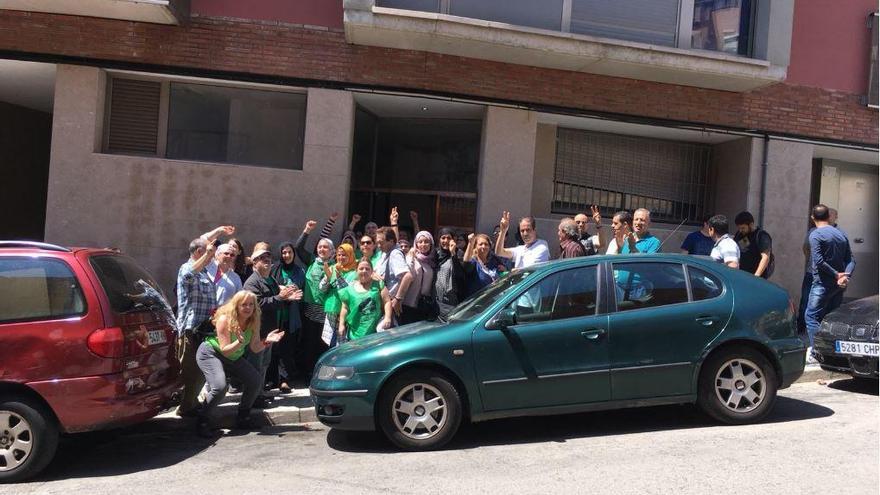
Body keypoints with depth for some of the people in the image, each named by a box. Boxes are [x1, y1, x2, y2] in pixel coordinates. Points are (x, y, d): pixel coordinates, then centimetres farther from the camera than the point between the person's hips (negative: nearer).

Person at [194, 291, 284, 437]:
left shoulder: (253, 321, -11)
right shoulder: (225, 319, -27)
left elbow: (255, 349, -7)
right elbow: (225, 350, -26)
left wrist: (266, 341, -26)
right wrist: (239, 342, -44)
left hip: (233, 358, 6)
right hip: (210, 353, -6)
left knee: (255, 380, -10)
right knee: (219, 387, -28)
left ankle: (243, 417, 9)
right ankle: (202, 421, -6)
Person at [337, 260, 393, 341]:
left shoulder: (378, 284, 7)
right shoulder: (350, 288, 10)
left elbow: (387, 302, 3)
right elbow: (345, 308, 12)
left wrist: (387, 317, -11)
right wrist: (341, 324, 5)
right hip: (356, 331, 1)